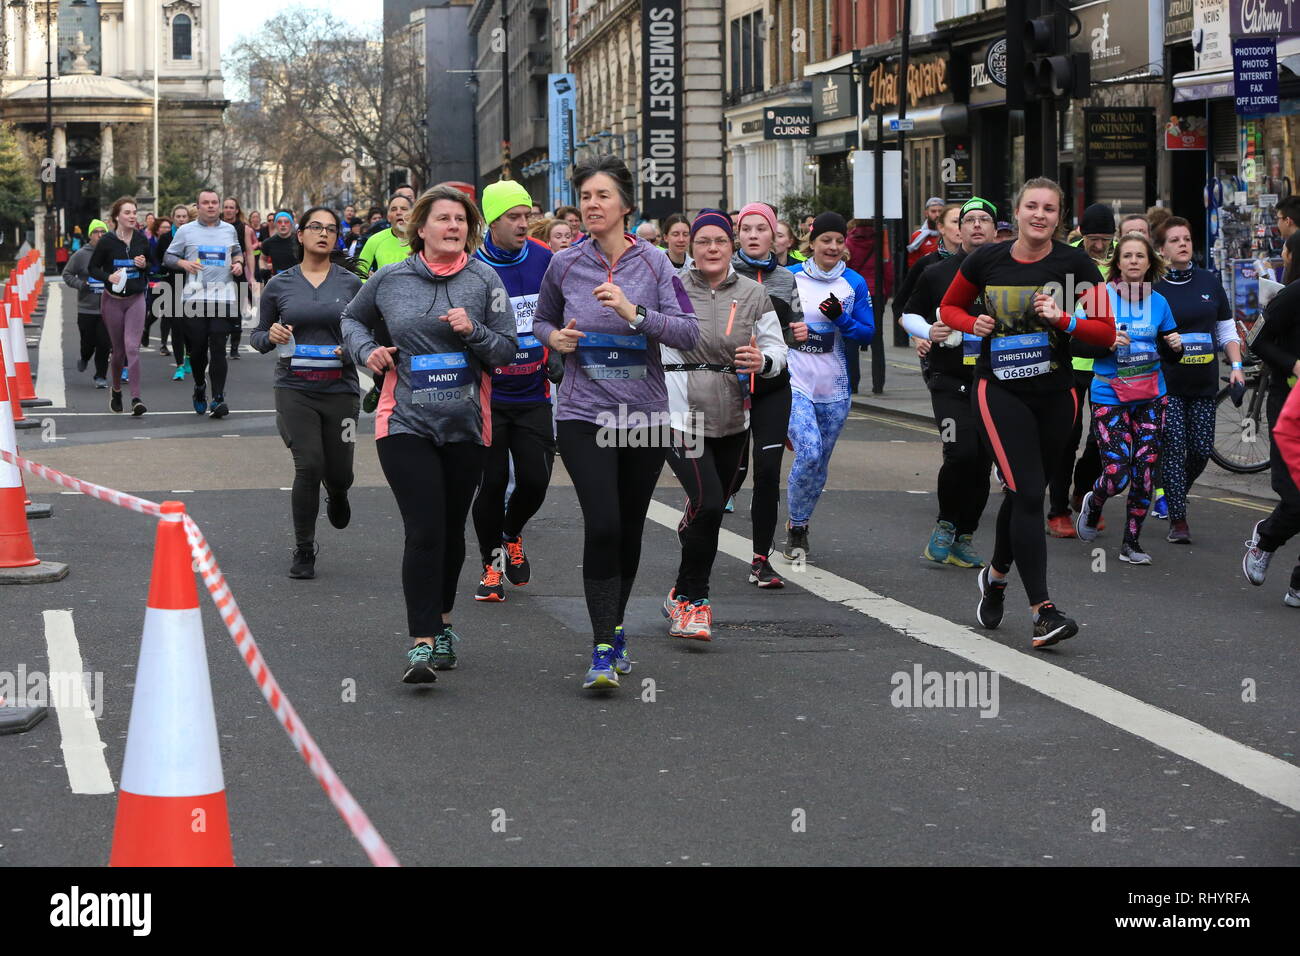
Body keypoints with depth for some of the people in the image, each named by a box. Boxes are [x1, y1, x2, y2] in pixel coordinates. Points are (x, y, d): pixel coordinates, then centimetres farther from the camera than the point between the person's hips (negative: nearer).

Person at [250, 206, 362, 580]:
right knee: (308, 467, -13)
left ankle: (337, 495, 46)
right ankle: (303, 551, 3)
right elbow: (256, 337, 12)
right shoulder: (279, 285, 4)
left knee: (338, 473, 5)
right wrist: (270, 335, -10)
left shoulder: (350, 283, 4)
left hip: (340, 388, 1)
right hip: (294, 388, -1)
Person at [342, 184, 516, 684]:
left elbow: (507, 351, 2)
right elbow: (352, 318, 21)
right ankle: (422, 642, -12)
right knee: (424, 531, -13)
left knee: (451, 531, 14)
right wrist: (367, 350, 2)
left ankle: (441, 622, 35)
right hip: (406, 422, -2)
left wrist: (473, 330, -16)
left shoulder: (484, 280, 1)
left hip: (465, 424, 2)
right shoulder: (390, 278, 3)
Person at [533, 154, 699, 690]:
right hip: (584, 416, -1)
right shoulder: (565, 265, 2)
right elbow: (542, 320, 19)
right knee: (602, 525, -16)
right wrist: (555, 337, -3)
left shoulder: (653, 263, -2)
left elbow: (689, 334, -10)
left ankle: (614, 630, 32)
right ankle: (603, 650, -13)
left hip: (645, 417, 1)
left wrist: (635, 313, -24)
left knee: (630, 530, 11)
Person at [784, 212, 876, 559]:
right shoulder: (789, 277, 0)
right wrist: (786, 330, -14)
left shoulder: (855, 283, 3)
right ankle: (796, 527, -1)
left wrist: (841, 318, -15)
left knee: (820, 464, 10)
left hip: (834, 387, 3)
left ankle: (800, 527, 29)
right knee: (809, 452, -20)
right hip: (795, 382, -3)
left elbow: (868, 333, 2)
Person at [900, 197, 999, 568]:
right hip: (950, 380, -2)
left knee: (983, 461, 4)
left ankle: (963, 538, 17)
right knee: (961, 452, -18)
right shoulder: (937, 274, 4)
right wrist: (928, 332, -6)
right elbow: (909, 315, 14)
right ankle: (945, 525, 4)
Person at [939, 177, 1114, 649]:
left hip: (1055, 393, 2)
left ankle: (996, 574, 44)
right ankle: (1043, 612, -18)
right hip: (1000, 391, -2)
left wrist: (1063, 320, -21)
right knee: (1028, 494, -16)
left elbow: (1106, 331, -4)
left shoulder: (1075, 264, -3)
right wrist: (973, 323, -8)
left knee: (1024, 494, 16)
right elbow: (949, 307, 13)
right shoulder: (985, 260, -2)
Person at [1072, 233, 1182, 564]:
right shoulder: (1101, 297, -6)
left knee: (1145, 473, 0)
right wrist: (1106, 343, -23)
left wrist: (1175, 346, -8)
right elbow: (1078, 344, -6)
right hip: (1110, 397, -4)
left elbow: (1169, 355, 14)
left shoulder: (1158, 302, 6)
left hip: (1151, 398, 4)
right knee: (1117, 474, -10)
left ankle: (1131, 543, 15)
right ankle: (1092, 505, 25)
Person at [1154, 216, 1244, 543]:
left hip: (1204, 381, 4)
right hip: (1166, 382, -4)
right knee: (1173, 447, -8)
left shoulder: (1210, 282, 8)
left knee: (1201, 450, 3)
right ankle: (1178, 520, -2)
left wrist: (1236, 366, 3)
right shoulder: (1152, 287, -3)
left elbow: (1226, 329, 14)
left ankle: (1174, 492, 31)